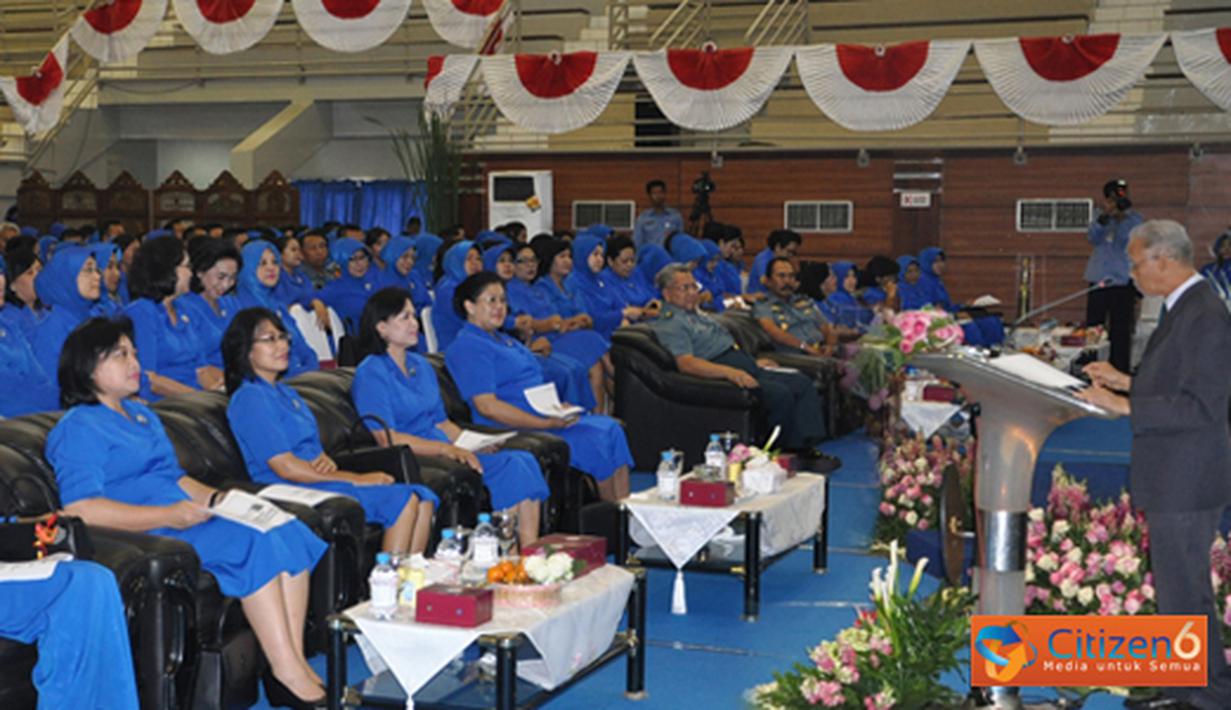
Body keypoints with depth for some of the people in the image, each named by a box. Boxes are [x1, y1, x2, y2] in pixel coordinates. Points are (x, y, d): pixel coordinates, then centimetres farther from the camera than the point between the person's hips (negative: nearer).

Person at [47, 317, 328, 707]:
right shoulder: (78, 428, -4)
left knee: (288, 531, -14)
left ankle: (296, 661, -22)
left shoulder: (141, 414, 26)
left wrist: (215, 498, 7)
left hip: (182, 518, 9)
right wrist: (169, 516, -24)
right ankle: (286, 673, -28)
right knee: (255, 541, -28)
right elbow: (79, 510, -18)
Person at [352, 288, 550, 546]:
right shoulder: (370, 374, -5)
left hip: (444, 452, 8)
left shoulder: (422, 366, 21)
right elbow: (386, 438, -15)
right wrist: (446, 449, -22)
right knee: (509, 466, -23)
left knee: (525, 461, -14)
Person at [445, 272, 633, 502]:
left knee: (610, 428, -8)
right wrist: (547, 423, -21)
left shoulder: (503, 340, 23)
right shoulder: (467, 347, -9)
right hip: (518, 431, -9)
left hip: (546, 419, 10)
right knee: (595, 441, -20)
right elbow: (487, 407, -19)